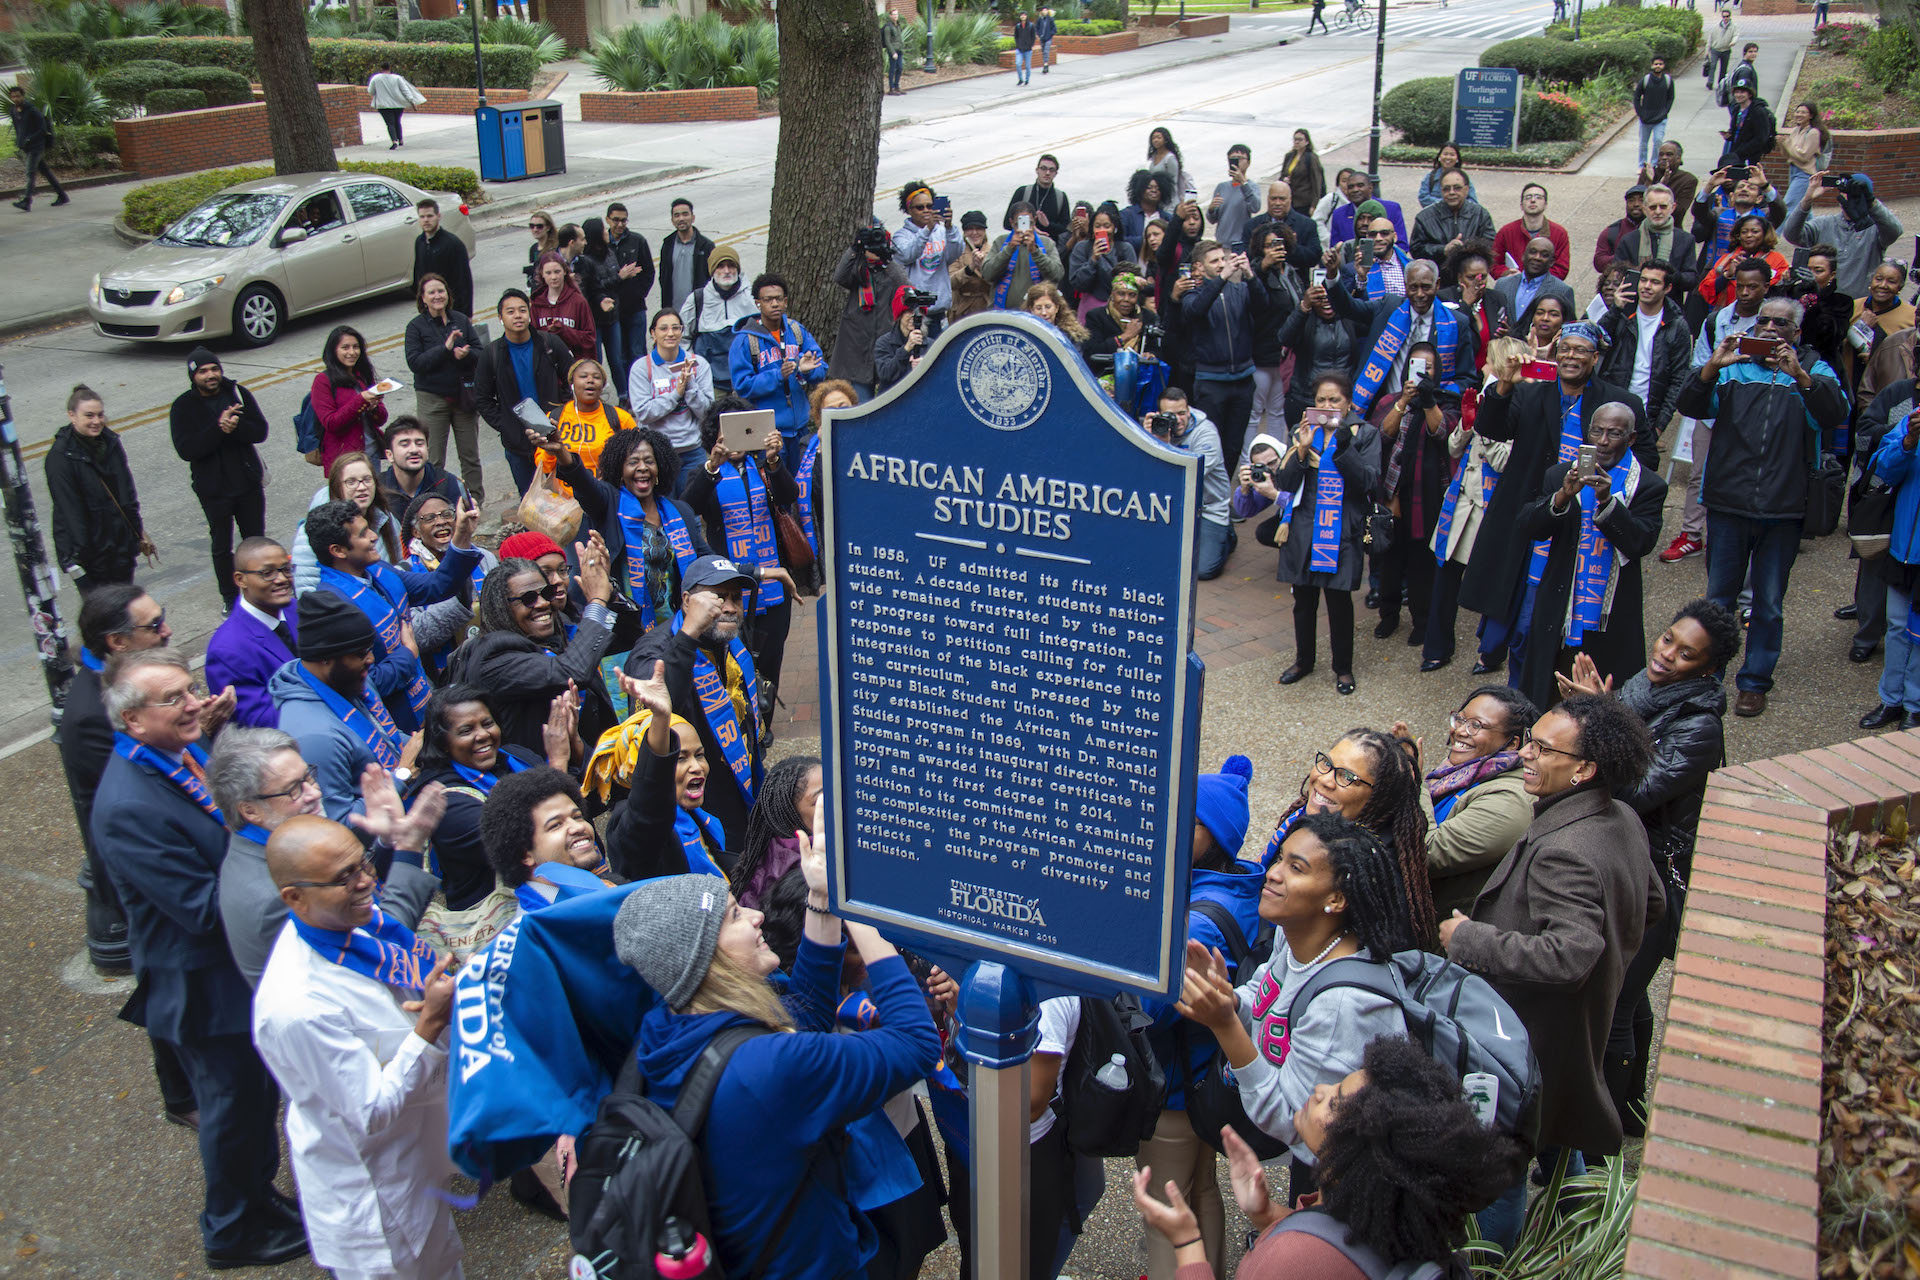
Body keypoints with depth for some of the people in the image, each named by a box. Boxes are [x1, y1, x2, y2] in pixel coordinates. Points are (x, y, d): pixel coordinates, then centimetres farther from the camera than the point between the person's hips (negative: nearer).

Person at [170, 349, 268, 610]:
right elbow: (186, 449, -19)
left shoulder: (238, 393, -2)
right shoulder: (183, 406, -8)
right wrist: (219, 428, -29)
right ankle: (230, 598, 23)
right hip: (213, 489, -2)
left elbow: (260, 431, -9)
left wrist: (235, 426, -29)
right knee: (222, 547, 8)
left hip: (249, 483, 2)